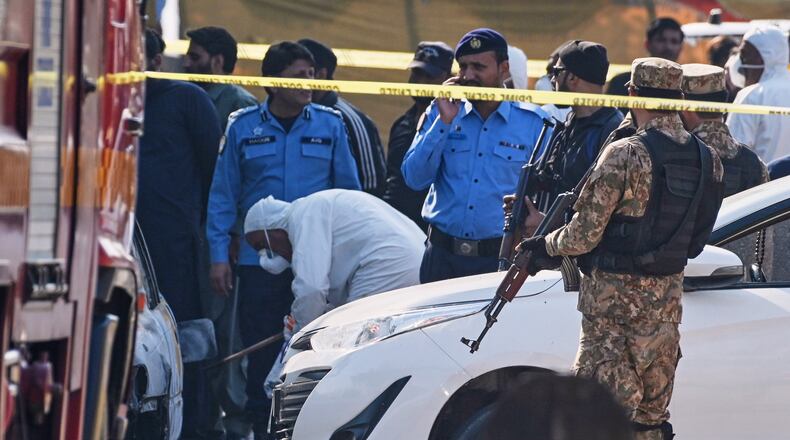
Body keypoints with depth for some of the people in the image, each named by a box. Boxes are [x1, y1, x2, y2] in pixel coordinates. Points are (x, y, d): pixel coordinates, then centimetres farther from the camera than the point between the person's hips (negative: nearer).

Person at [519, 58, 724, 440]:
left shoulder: (624, 155, -16)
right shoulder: (708, 159, 4)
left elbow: (584, 234, -14)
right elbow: (697, 236, 11)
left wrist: (547, 247, 4)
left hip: (614, 294, -6)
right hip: (667, 296, 6)